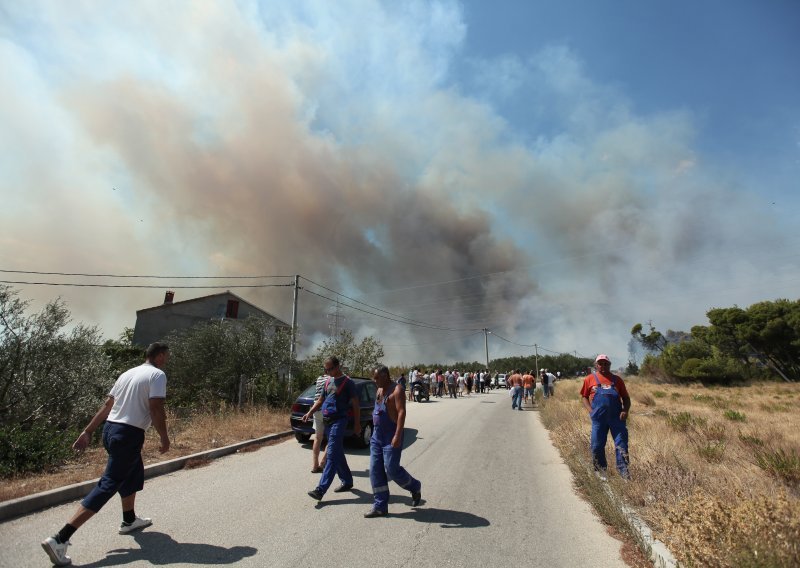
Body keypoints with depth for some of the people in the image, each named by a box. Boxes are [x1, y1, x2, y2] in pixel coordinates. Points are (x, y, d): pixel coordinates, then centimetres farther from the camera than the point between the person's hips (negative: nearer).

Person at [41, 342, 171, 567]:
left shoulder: (128, 373, 13)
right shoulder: (157, 375, -11)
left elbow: (106, 405, 14)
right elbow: (156, 408, -19)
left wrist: (88, 431, 17)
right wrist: (164, 438, -9)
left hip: (111, 428, 9)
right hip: (129, 434, -9)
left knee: (134, 473, 26)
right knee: (107, 486, -3)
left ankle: (129, 520, 40)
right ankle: (60, 538, -6)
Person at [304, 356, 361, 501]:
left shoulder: (347, 383, -8)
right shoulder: (328, 381, 13)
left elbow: (355, 405, -6)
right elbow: (321, 400, 20)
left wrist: (357, 424, -7)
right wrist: (310, 413, 5)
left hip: (338, 422, -8)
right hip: (327, 421, 8)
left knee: (332, 455, -9)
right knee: (338, 454, 15)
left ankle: (321, 490, -12)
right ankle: (347, 481, 27)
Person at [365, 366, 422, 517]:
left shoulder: (396, 391, -14)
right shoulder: (379, 390, 12)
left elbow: (401, 412, -22)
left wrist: (398, 435, -29)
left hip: (391, 436, -8)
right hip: (377, 436, 8)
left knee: (391, 469, -5)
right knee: (375, 471, 5)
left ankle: (415, 487, 21)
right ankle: (380, 506, 13)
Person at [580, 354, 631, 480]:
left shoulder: (617, 380, 9)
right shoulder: (590, 379, 5)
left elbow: (626, 398, 13)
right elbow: (584, 397, 10)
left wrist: (625, 410, -5)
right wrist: (590, 411, -4)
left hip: (617, 417, 1)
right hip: (598, 418, 0)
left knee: (621, 444, 1)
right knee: (597, 446, 6)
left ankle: (623, 470, 12)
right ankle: (600, 470, 25)